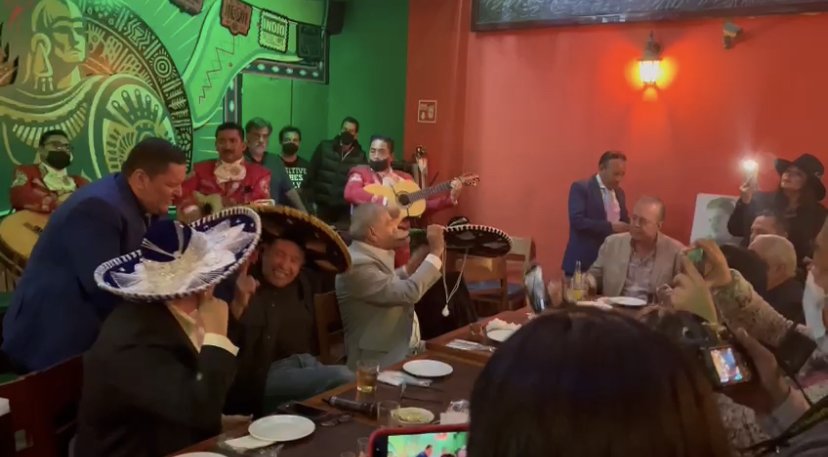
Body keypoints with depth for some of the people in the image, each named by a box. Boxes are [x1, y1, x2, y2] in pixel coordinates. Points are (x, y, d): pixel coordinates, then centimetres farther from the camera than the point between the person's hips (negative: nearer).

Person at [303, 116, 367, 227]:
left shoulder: (360, 156, 2)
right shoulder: (324, 147, 5)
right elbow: (311, 173, 4)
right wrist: (311, 200, -3)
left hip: (345, 210, -1)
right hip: (322, 205, 1)